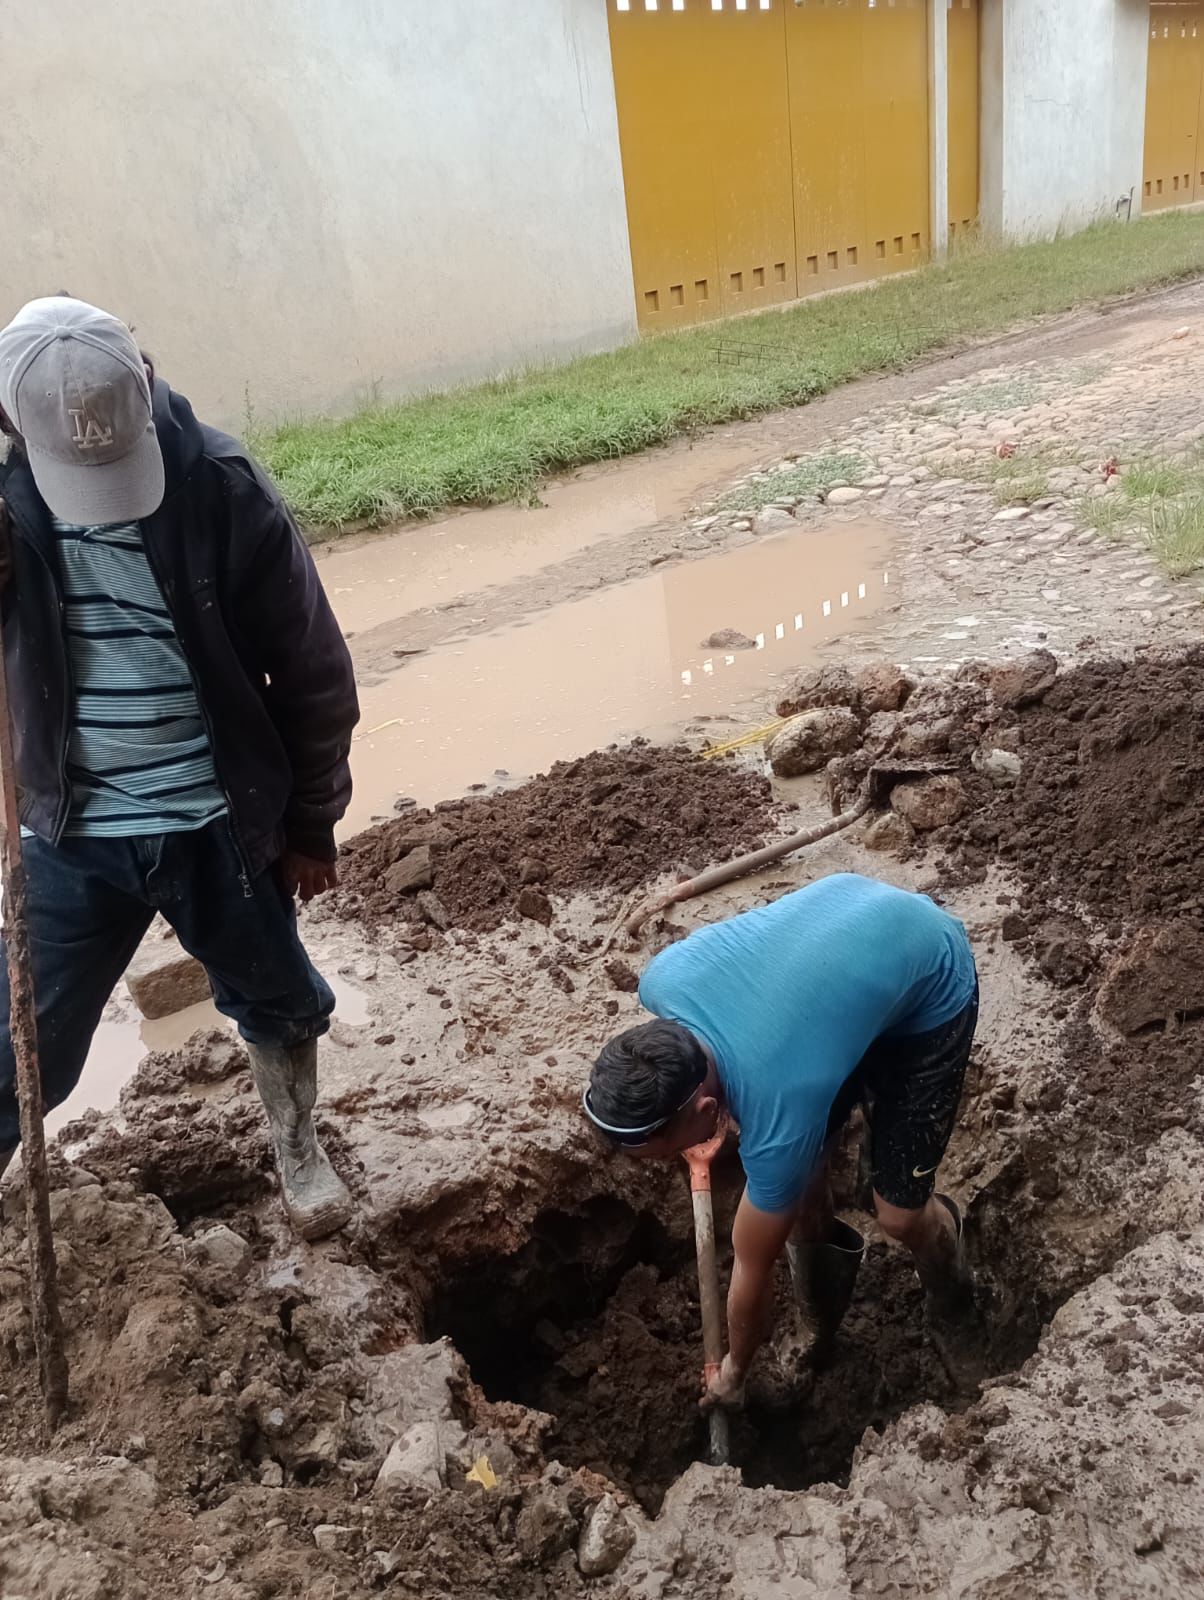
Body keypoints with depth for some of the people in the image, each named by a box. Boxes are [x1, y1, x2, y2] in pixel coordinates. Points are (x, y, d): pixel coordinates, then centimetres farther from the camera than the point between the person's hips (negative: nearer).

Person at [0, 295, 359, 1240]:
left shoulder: (226, 490, -15)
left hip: (220, 823, 0)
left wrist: (311, 822, 1)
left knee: (279, 1002, 20)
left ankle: (299, 1150, 48)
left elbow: (312, 669, -6)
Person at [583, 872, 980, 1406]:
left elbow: (752, 1270, -16)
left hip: (933, 979, -6)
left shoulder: (779, 1118, -36)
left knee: (899, 1212, -5)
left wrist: (734, 1369, 3)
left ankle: (953, 1309, 32)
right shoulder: (660, 981, -26)